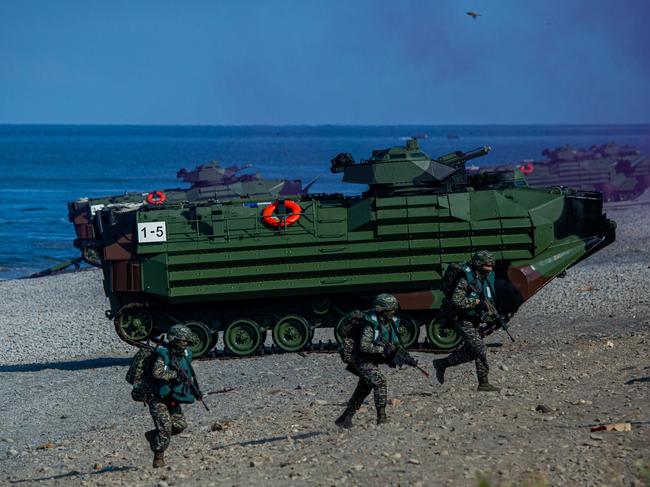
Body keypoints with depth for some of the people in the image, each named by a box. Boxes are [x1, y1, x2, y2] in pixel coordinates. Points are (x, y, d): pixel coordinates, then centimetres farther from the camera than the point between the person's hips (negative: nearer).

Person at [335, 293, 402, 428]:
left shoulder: (392, 323, 1)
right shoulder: (371, 323, -23)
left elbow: (395, 344, 12)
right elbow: (364, 346, -29)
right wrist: (383, 349, -28)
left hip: (373, 361, 9)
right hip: (362, 360, -8)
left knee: (362, 391, 12)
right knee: (379, 381, -24)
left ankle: (344, 420, 25)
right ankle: (381, 417, -23)